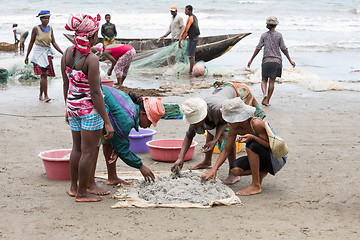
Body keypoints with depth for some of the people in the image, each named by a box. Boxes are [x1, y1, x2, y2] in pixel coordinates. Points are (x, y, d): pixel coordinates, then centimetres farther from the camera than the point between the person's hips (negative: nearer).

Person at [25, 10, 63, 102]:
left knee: (44, 75, 6)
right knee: (43, 74, -16)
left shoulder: (50, 29, 7)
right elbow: (31, 42, 1)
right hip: (39, 52, -5)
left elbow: (53, 43, 8)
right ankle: (46, 96, -17)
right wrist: (27, 56, 4)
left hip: (47, 52, 5)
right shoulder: (36, 28, -5)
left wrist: (63, 53, 1)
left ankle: (40, 95, 18)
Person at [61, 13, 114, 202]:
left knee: (77, 147, 21)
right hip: (90, 109, -8)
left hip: (73, 107, 8)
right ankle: (82, 193, 12)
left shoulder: (68, 53, 1)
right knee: (88, 152, 3)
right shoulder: (91, 59, -21)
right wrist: (107, 122, -16)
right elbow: (95, 93, -20)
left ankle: (74, 187, 32)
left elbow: (66, 84, 9)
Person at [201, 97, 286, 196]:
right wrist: (214, 169, -12)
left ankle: (256, 186, -23)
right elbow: (226, 150, -2)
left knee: (251, 145, -33)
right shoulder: (234, 128, -9)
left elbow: (271, 145, -23)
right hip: (259, 156, 6)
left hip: (276, 156, -6)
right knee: (235, 169, -18)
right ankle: (261, 172, 10)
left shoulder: (256, 124, -29)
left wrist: (253, 137, -38)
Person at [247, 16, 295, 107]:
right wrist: (290, 61, 8)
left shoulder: (264, 36, 2)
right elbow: (284, 49, 1)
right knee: (272, 81, 4)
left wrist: (251, 60, 5)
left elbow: (258, 48, -1)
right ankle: (267, 100, 4)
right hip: (276, 60, 0)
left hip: (266, 61, 0)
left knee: (264, 80, 9)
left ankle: (264, 94, -19)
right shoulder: (279, 35, 1)